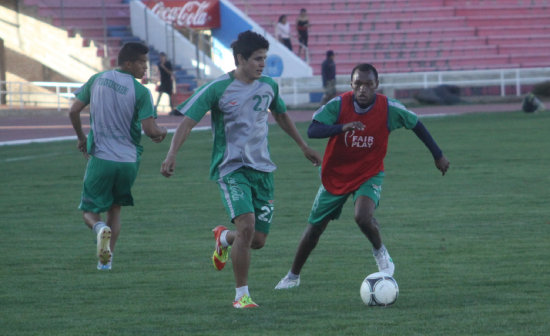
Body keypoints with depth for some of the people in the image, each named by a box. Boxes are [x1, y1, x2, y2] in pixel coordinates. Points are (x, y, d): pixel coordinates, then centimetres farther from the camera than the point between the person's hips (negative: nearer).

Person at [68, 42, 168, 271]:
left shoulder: (97, 80, 2)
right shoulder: (140, 92, -9)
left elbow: (74, 111, 3)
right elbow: (149, 130, -16)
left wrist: (81, 138, 19)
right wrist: (161, 132, 8)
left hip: (100, 158, 0)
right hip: (129, 160, 0)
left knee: (89, 211, 10)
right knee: (115, 209, 21)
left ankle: (100, 229, -24)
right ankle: (106, 259, 13)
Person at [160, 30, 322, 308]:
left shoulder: (268, 86, 6)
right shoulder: (218, 89, -10)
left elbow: (281, 115, 25)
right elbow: (188, 121, -11)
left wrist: (303, 146, 34)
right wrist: (172, 154, -24)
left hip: (262, 168, 5)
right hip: (231, 168, -5)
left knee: (258, 240, 2)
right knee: (246, 226, -24)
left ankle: (223, 238, 39)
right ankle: (241, 294, -9)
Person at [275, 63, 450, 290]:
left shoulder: (388, 108, -17)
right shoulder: (338, 105, -19)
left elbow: (416, 124, -1)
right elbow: (312, 131, -27)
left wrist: (438, 155, 5)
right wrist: (342, 127, -44)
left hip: (369, 175, -2)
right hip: (335, 175, 2)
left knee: (363, 217, -31)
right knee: (314, 228, 11)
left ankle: (380, 252, 2)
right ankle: (293, 276, 33)